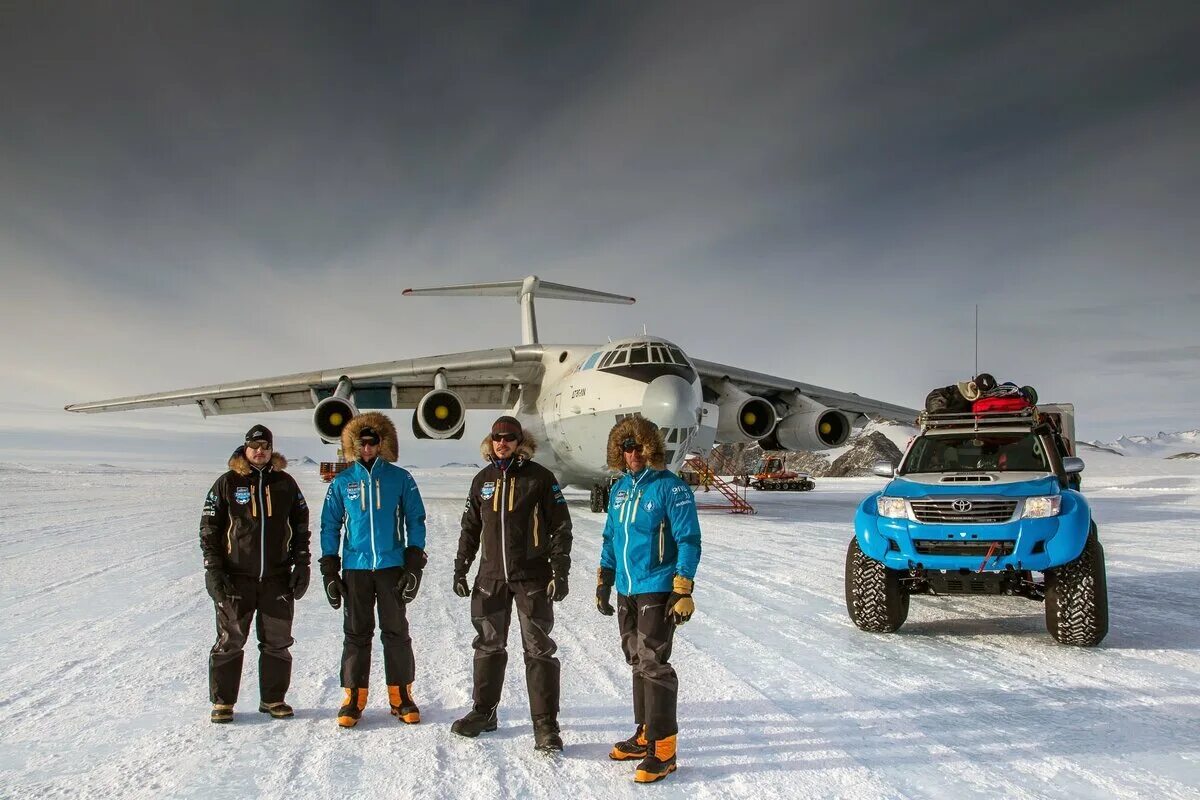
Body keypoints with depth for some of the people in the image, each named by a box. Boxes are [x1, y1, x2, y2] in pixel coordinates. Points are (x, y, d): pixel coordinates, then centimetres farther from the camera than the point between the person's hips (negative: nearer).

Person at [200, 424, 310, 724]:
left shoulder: (286, 484, 7)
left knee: (277, 642, 7)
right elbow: (209, 528, 1)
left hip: (278, 577, 2)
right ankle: (222, 702, 15)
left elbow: (301, 526, 13)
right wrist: (213, 570, -6)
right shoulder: (227, 483, 1)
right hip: (236, 578, -2)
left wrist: (301, 565, 6)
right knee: (230, 641, 3)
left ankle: (273, 699, 19)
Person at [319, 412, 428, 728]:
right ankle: (354, 698, 14)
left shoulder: (400, 478, 2)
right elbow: (330, 526, 9)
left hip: (392, 566, -1)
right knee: (356, 634, 6)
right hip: (354, 568, 1)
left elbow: (415, 521, 3)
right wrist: (329, 572, 3)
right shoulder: (342, 482, 6)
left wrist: (414, 566, -4)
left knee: (396, 632, 4)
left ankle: (401, 696, 14)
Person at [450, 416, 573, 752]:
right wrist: (460, 569, 13)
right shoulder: (483, 480, 9)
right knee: (488, 646, 12)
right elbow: (470, 528, 17)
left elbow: (561, 526, -4)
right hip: (491, 576, 4)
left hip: (532, 577, -4)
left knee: (538, 650, -2)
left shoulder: (539, 477, -4)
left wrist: (560, 572, -9)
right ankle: (483, 712, 27)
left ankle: (545, 725, 3)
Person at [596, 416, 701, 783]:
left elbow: (688, 541, -14)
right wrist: (603, 583, 18)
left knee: (653, 664, -8)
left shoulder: (670, 487, -12)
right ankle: (645, 734, 25)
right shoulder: (620, 488, 10)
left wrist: (683, 592, -18)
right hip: (626, 591, 7)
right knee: (638, 663, 13)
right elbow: (610, 538, 19)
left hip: (657, 591, -7)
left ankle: (663, 748, -1)